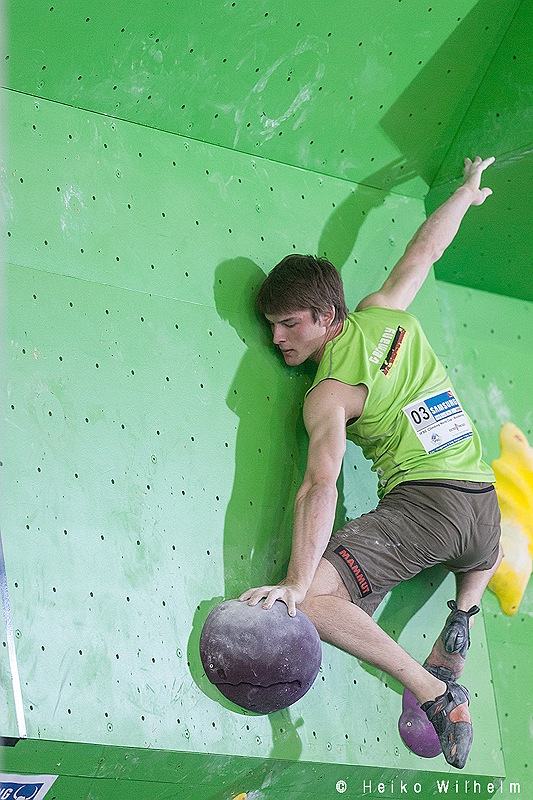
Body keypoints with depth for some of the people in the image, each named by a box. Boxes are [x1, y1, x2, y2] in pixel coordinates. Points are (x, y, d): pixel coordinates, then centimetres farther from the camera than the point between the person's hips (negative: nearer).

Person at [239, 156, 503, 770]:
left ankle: (435, 693, -18)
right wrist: (467, 188, 43)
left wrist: (295, 582, -26)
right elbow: (427, 247, 25)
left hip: (423, 501, -8)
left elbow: (321, 487, -20)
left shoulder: (328, 394, -6)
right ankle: (462, 618, 13)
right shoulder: (386, 314, 11)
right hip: (485, 499, 8)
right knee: (483, 561, 44)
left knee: (313, 595, -17)